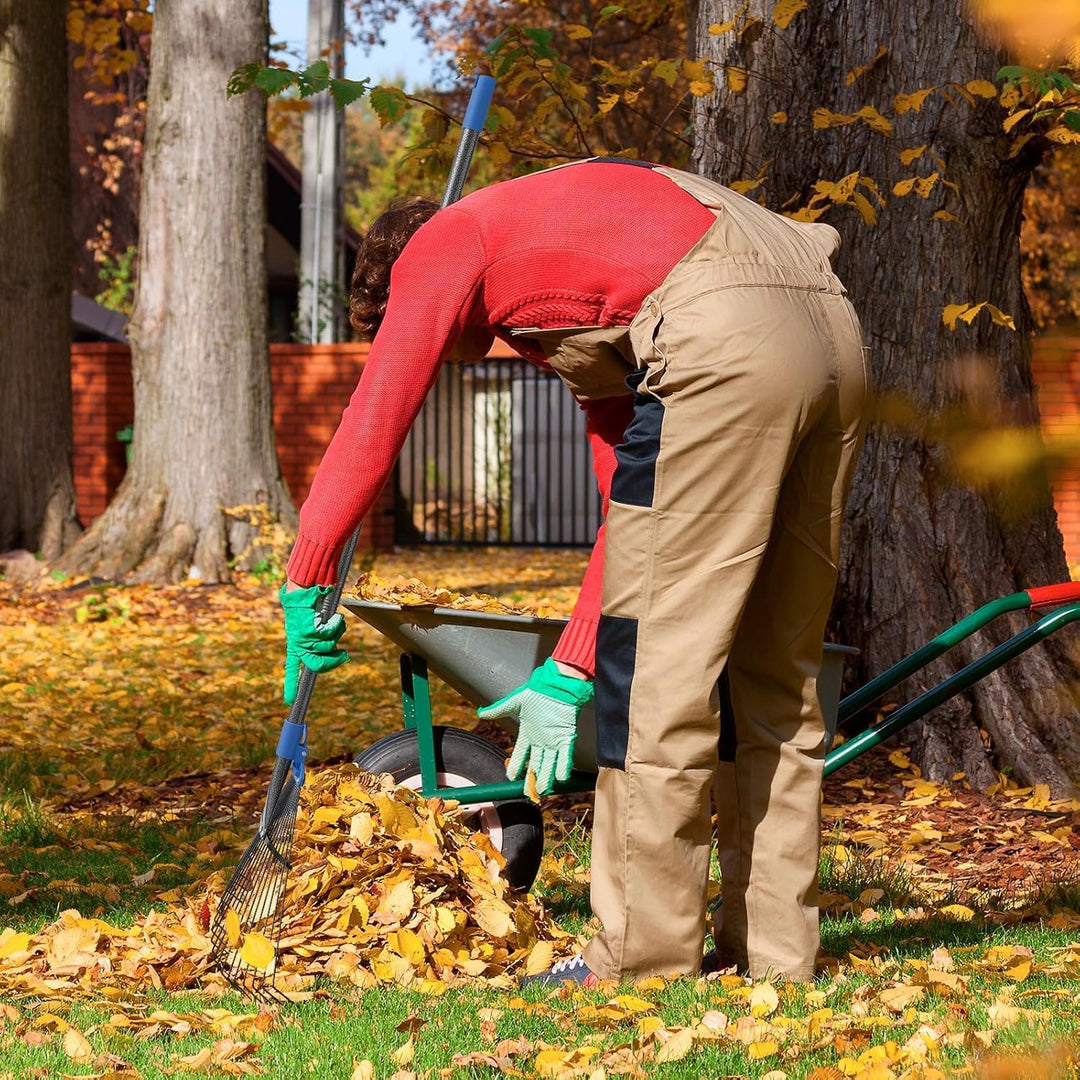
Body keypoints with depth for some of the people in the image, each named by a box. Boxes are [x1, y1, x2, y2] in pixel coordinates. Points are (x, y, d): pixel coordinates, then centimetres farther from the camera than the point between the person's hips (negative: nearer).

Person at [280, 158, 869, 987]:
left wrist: (306, 584, 17)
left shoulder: (441, 247, 17)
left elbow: (373, 426, 10)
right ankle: (775, 946, 20)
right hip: (835, 334, 9)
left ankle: (644, 956, 4)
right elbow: (635, 495, 31)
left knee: (660, 663, -1)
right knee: (778, 672, 16)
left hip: (726, 345, -9)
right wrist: (569, 671, 29)